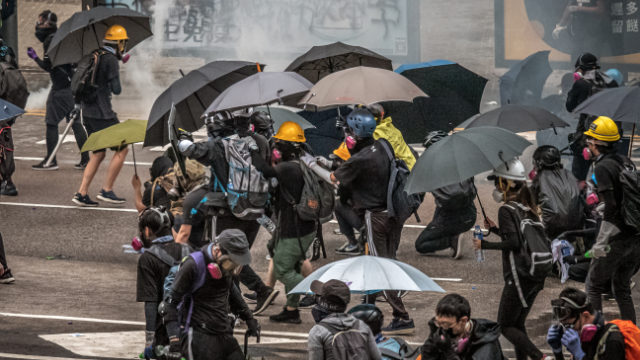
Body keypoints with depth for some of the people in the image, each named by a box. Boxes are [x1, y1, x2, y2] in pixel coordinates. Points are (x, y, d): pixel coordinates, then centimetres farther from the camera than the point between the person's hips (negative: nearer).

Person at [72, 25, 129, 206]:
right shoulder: (110, 60, -14)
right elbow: (116, 90, -14)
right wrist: (117, 83, 5)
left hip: (88, 113, 9)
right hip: (102, 113, -9)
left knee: (98, 154, 14)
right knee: (122, 149, 3)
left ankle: (82, 193, 7)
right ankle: (107, 190, 1)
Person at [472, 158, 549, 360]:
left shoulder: (506, 210, -13)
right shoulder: (528, 209, 12)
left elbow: (514, 243, -23)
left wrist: (485, 245, -14)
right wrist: (495, 229, 23)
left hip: (518, 277, -8)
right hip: (536, 276, 8)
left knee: (505, 326, -2)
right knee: (518, 324, 15)